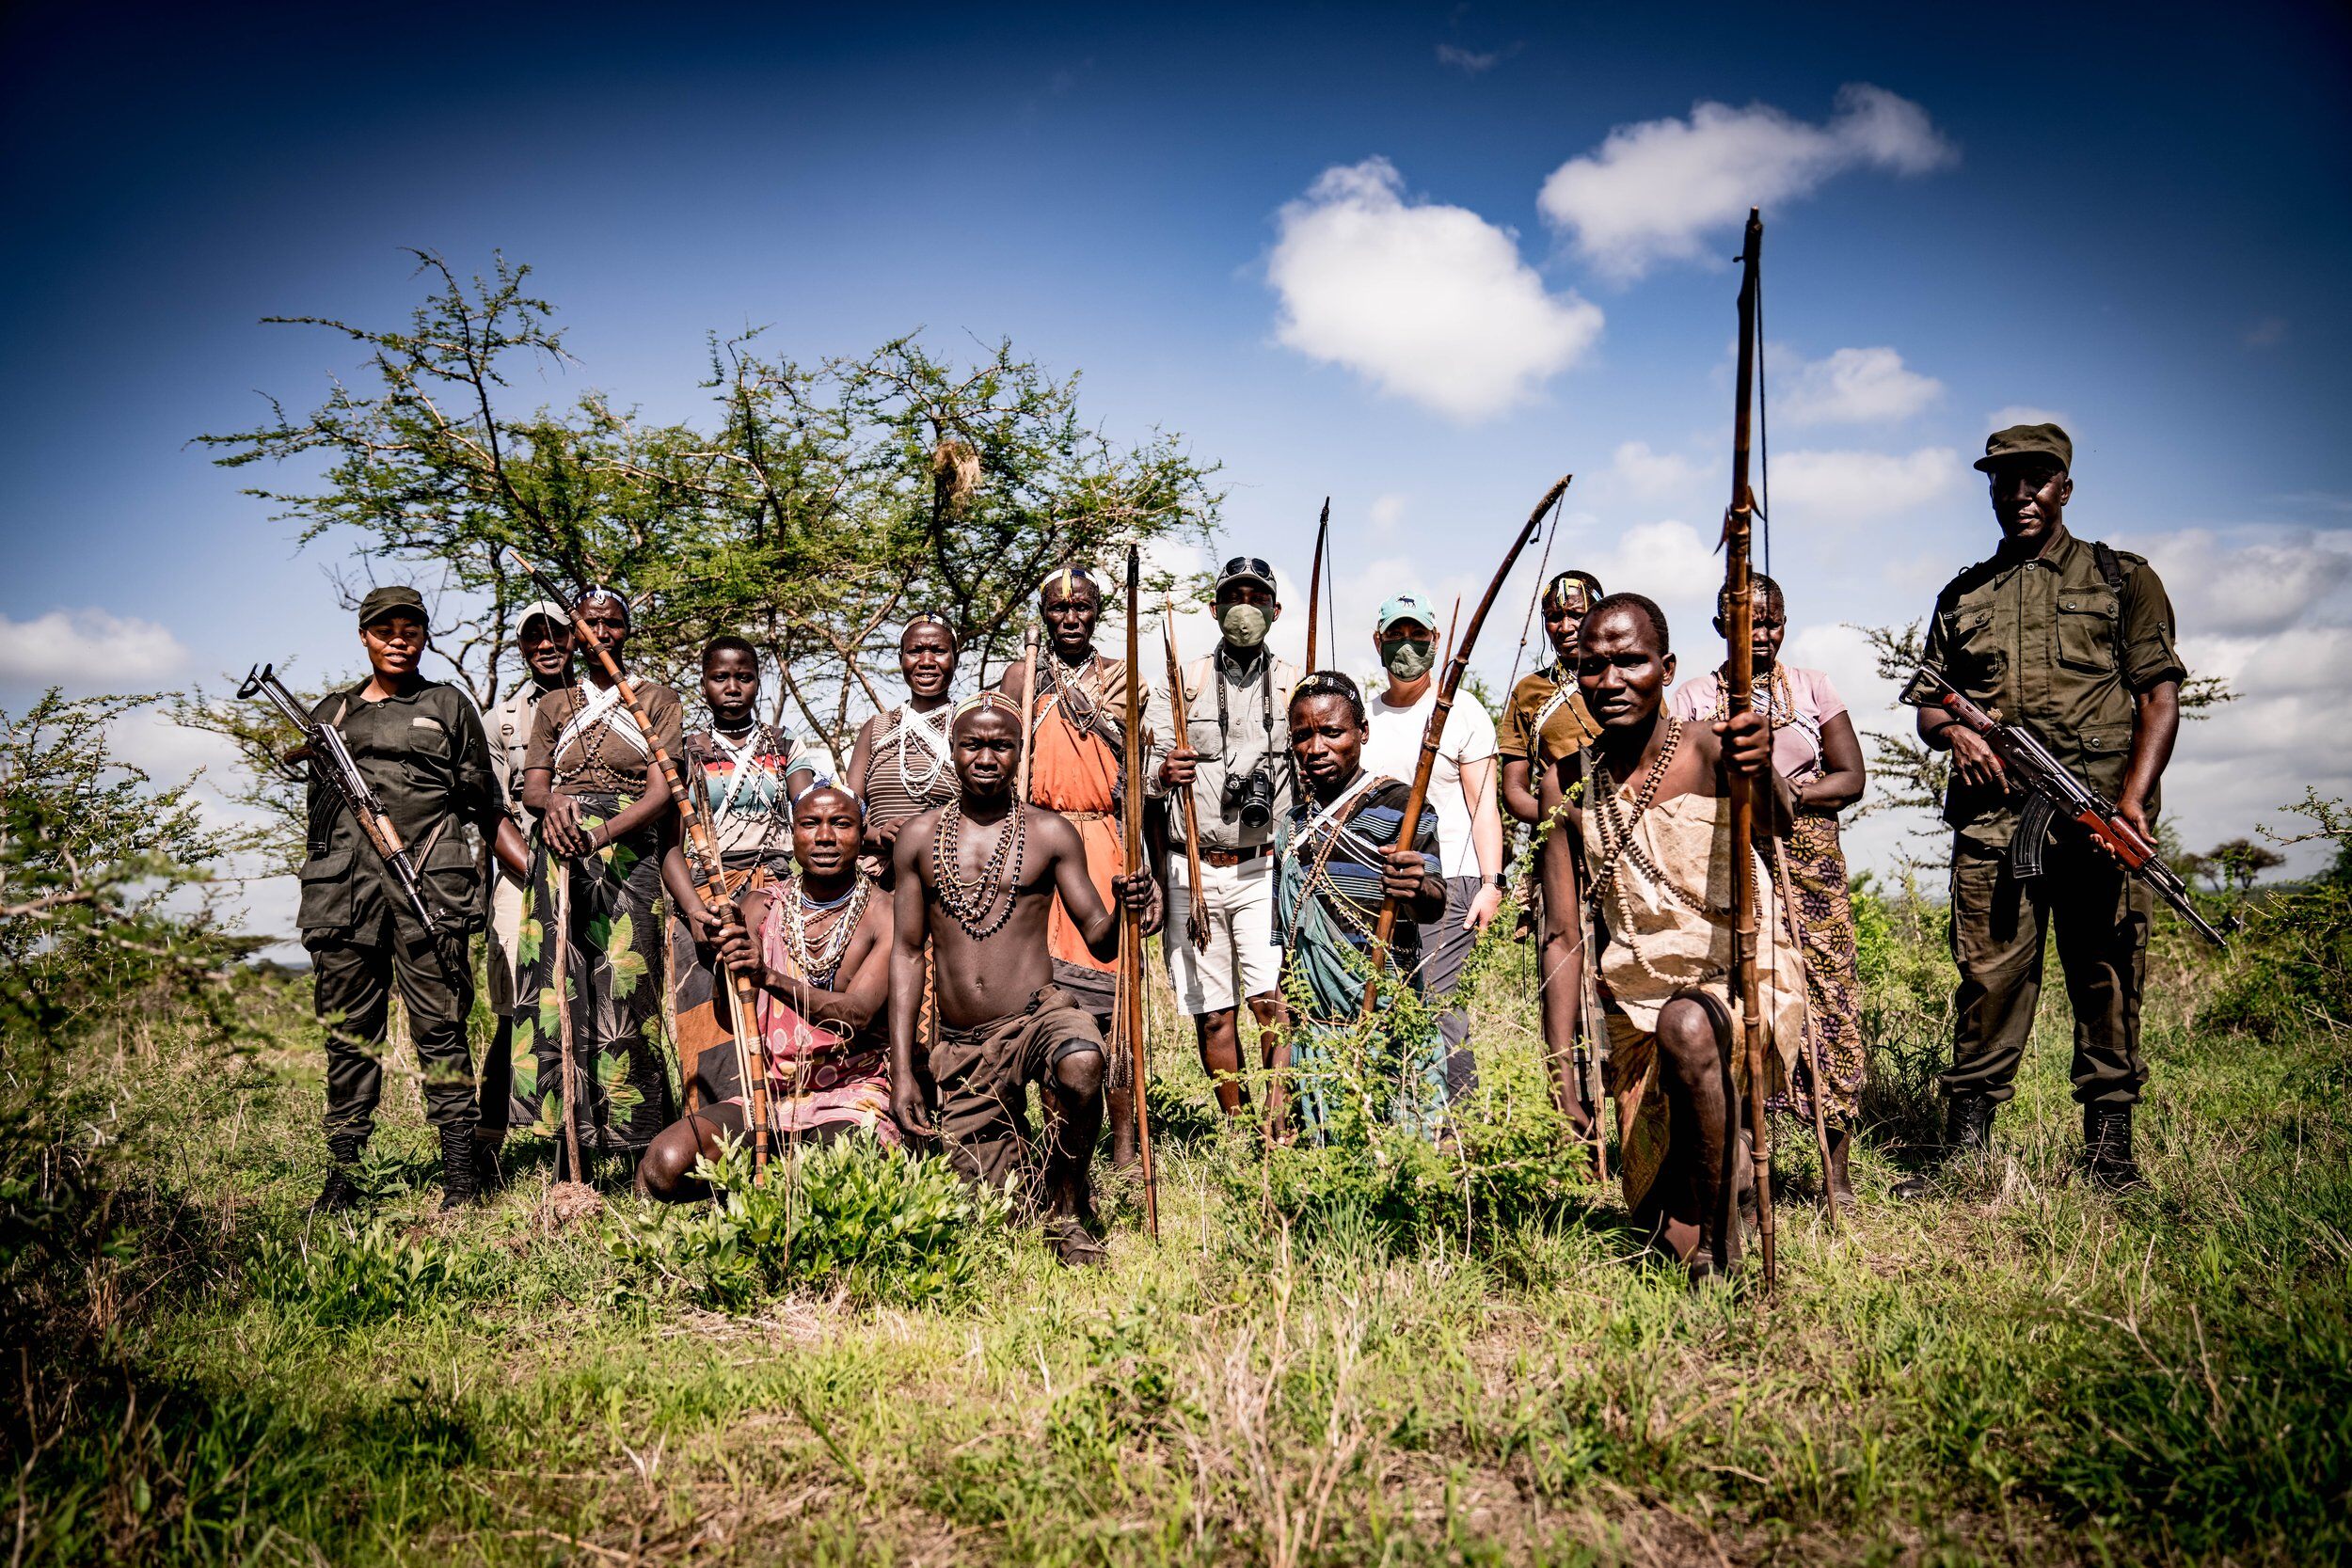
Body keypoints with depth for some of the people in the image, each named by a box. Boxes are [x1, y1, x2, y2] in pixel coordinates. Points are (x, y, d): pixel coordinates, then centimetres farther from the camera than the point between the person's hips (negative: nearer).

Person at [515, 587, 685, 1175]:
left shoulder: (657, 700, 12)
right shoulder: (554, 706, 21)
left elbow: (662, 791, 0)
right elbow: (531, 784, 12)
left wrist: (602, 832, -18)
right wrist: (553, 803, -14)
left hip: (630, 856, -3)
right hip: (560, 857, 3)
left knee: (624, 991, -11)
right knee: (560, 993, -7)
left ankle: (645, 1153, -10)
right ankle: (568, 1146, -6)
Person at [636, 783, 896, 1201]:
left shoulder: (886, 914, -4)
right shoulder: (762, 905, 5)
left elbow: (857, 1013, -19)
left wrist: (770, 977, -35)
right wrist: (728, 965, -29)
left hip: (849, 1098, -3)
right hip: (762, 1088, 3)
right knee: (667, 1164, -22)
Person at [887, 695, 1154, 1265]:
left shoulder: (1051, 833, 1)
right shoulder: (920, 838, 6)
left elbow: (1100, 940, 2)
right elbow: (906, 954, 7)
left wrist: (1127, 907, -23)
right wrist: (901, 1071, 2)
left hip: (1039, 1015, -2)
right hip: (961, 1048, 2)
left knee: (1081, 1066, -37)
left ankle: (1068, 1208, -10)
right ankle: (1030, 1169, 40)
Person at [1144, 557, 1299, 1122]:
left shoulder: (1297, 686, 11)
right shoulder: (1182, 684, 10)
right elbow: (1141, 781, 7)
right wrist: (1165, 775, -15)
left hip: (1268, 867, -1)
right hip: (1193, 871, 1)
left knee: (1271, 1000, -15)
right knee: (1212, 1014, 4)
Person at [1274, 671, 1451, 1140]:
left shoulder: (1397, 803, -4)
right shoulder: (1294, 825, 11)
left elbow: (1434, 906, -17)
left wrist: (1416, 890, -42)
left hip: (1390, 1030, -4)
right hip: (1317, 1038, 5)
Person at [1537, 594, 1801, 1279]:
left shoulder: (1706, 748, -14)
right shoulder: (1568, 783, -3)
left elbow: (1778, 823, -36)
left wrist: (1762, 773, -59)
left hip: (1742, 974, -4)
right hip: (1636, 998, 4)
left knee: (1686, 1027, -38)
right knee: (1655, 1215, 3)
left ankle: (1719, 1253, -21)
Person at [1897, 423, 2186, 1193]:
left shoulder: (2123, 579, 12)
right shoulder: (1963, 597, 20)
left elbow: (2160, 695, 5)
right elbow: (1928, 699, 22)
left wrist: (2133, 799, -9)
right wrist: (1953, 730, -3)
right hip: (1993, 819, 1)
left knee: (2107, 980, 1)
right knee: (1989, 979, -2)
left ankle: (2109, 1150, 11)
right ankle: (1964, 1152, 2)